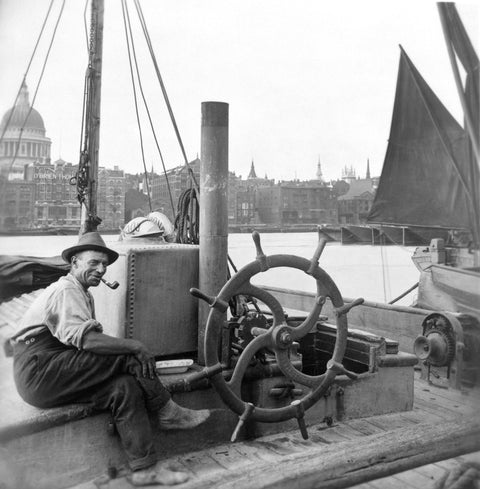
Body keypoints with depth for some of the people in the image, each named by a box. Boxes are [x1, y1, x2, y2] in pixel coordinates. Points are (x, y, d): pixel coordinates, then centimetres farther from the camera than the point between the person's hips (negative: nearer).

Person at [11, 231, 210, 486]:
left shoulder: (83, 294, 21)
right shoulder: (65, 290, -11)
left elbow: (89, 341, 13)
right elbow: (85, 339, -27)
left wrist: (131, 349, -6)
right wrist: (135, 346, -22)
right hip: (38, 372, -9)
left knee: (125, 386, -12)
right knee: (126, 358, -21)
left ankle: (144, 468, -11)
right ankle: (169, 414, -7)